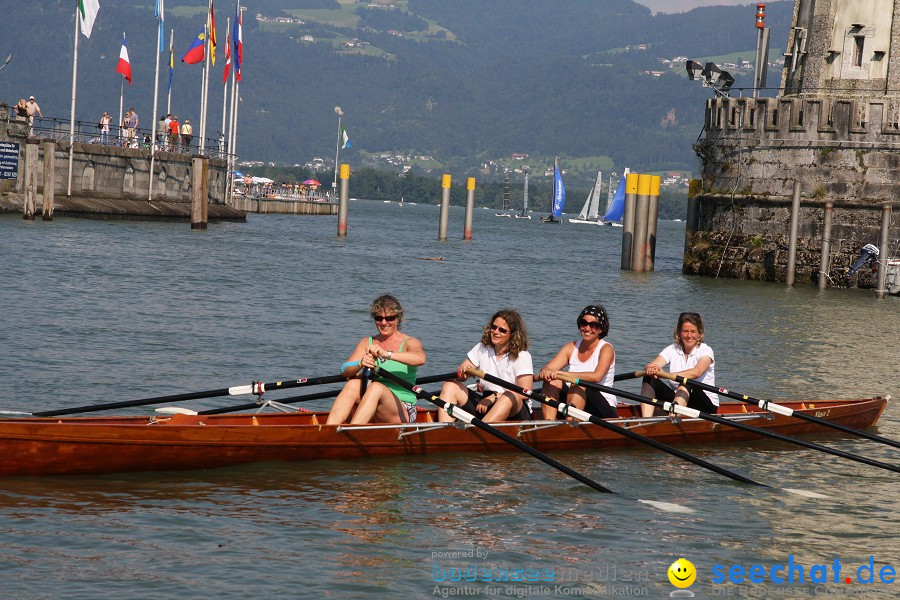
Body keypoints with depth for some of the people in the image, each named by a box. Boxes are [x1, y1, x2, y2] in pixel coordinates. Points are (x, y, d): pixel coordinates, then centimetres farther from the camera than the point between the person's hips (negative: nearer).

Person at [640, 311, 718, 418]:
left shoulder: (705, 350, -8)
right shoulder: (672, 349, 4)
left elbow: (697, 372, -30)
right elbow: (650, 366, -12)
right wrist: (650, 369, -39)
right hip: (677, 399, 4)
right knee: (649, 379, -16)